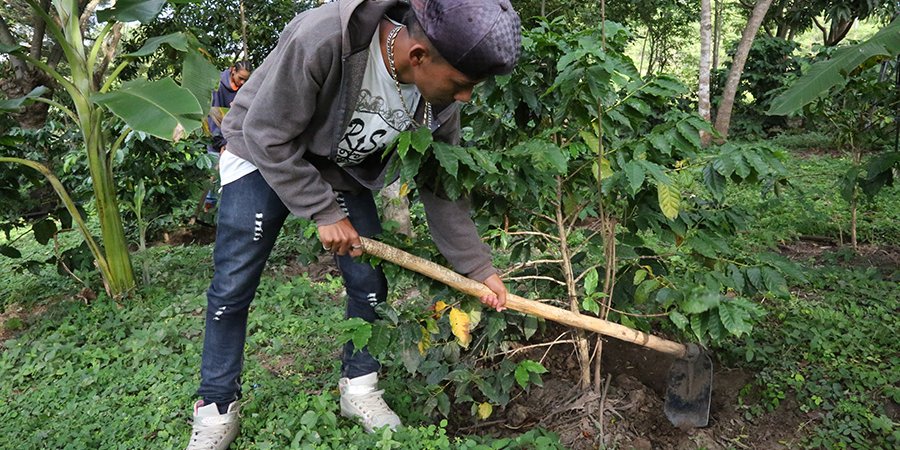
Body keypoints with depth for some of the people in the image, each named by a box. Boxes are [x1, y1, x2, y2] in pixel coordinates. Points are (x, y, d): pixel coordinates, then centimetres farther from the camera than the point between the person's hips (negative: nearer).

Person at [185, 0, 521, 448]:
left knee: (369, 283, 0)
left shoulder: (439, 98, -21)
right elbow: (267, 135, -27)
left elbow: (439, 188, -9)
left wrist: (478, 267, -10)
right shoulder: (319, 40, -39)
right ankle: (217, 408, 16)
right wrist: (324, 212, -24)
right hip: (264, 156, -4)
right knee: (233, 287, -4)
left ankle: (359, 389, 22)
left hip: (345, 171, 4)